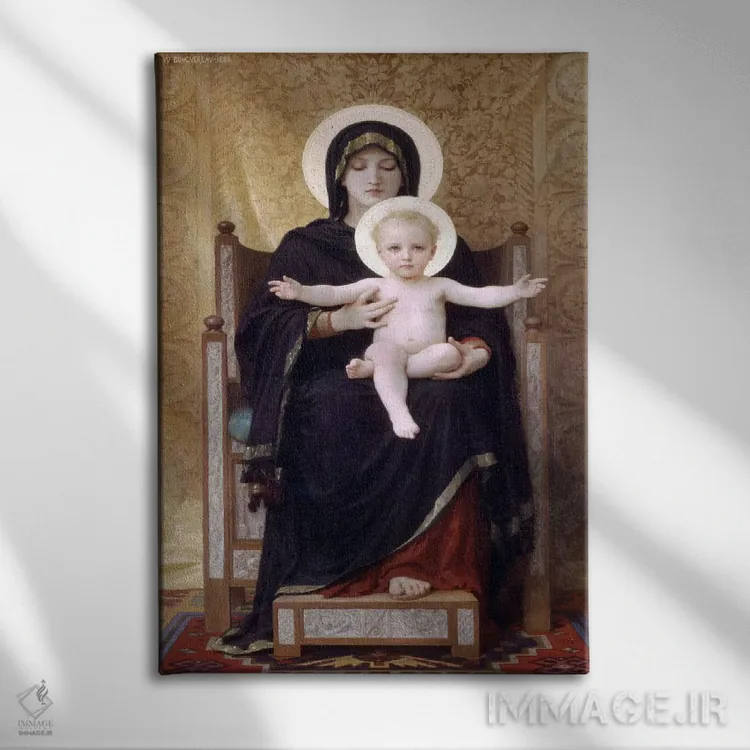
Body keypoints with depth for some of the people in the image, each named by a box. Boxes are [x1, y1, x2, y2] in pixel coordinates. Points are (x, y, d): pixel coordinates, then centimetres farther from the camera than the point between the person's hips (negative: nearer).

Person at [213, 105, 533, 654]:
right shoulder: (305, 246, 16)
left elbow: (482, 318, 11)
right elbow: (262, 325, 1)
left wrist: (476, 348, -15)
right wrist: (341, 319, -17)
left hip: (418, 387, 1)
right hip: (338, 388, 0)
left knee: (449, 401, -34)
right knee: (332, 406, -36)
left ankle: (418, 557, -28)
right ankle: (402, 554, -24)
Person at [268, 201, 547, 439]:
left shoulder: (440, 286, 12)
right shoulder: (376, 286, 9)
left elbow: (481, 296, 6)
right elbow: (334, 294, 2)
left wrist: (514, 291, -7)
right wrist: (301, 291, -13)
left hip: (428, 355, 2)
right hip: (389, 351, -2)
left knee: (450, 353, -29)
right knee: (386, 351, -34)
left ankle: (373, 368, -30)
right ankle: (398, 412, -46)